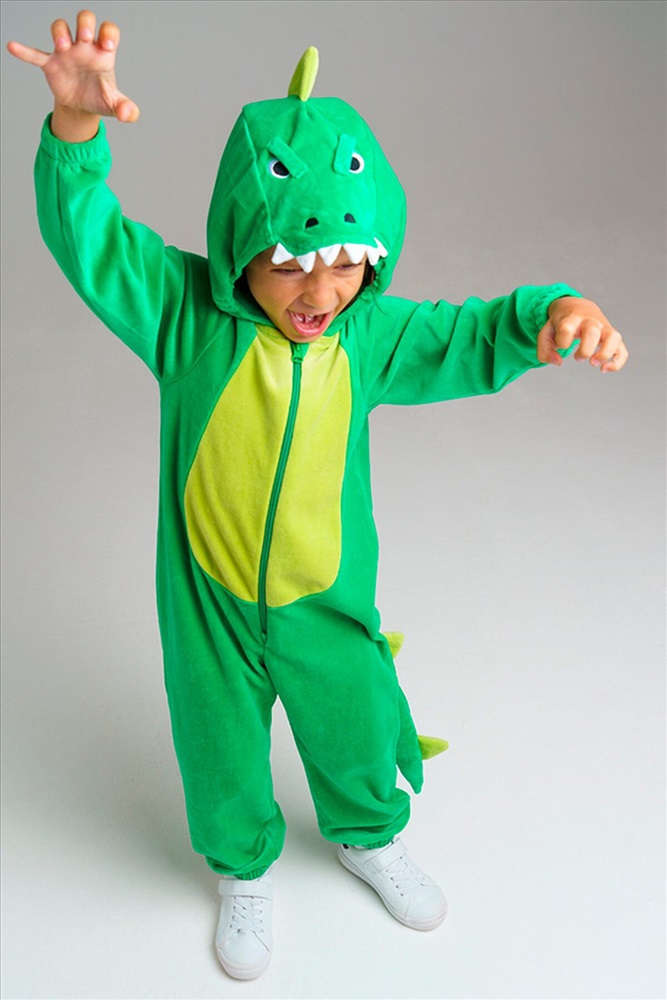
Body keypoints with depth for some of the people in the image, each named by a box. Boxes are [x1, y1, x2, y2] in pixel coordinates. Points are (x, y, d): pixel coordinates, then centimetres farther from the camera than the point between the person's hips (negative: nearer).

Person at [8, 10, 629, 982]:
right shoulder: (185, 312, -19)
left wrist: (557, 313, -32)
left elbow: (476, 337, -9)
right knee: (222, 752, 21)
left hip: (328, 603, 2)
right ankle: (243, 870, 54)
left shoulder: (372, 335, -12)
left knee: (356, 732, 24)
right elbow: (87, 232, -26)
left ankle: (370, 837, 59)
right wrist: (78, 125, -46)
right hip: (208, 603, -1)